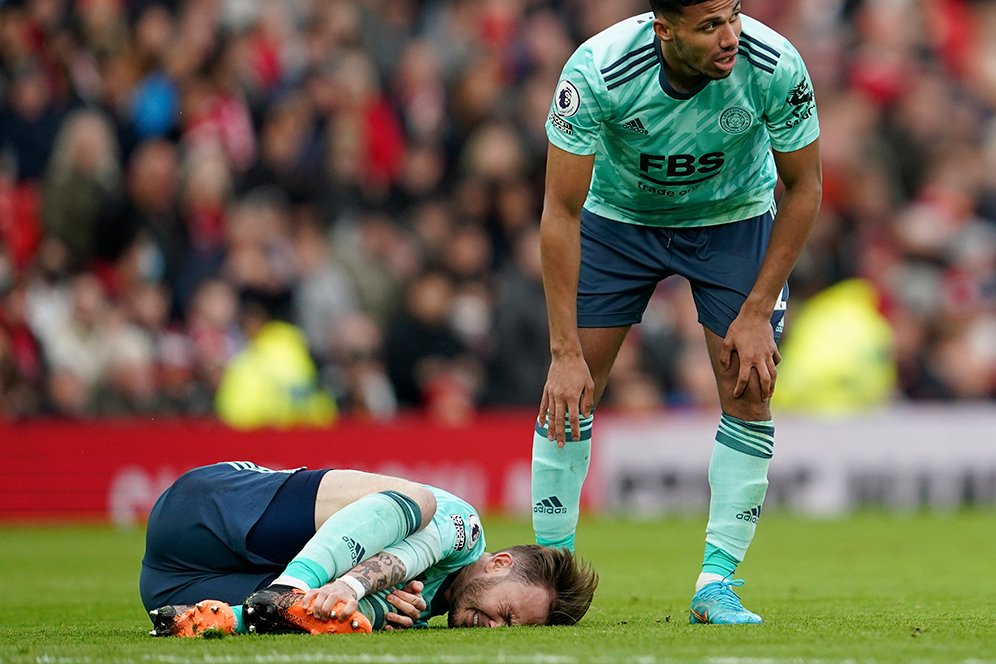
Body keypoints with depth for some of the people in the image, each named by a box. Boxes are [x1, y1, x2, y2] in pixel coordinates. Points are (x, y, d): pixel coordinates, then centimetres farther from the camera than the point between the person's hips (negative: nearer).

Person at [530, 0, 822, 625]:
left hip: (733, 219, 1)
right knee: (571, 391, -8)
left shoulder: (776, 67, -31)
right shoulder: (598, 70, -34)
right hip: (618, 215, -1)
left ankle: (717, 584, -2)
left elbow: (804, 187, -14)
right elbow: (561, 211, -28)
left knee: (749, 391, -11)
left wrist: (757, 313, -17)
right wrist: (566, 353, -30)